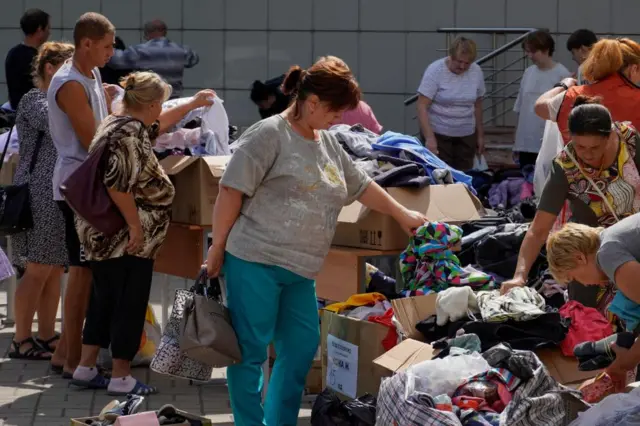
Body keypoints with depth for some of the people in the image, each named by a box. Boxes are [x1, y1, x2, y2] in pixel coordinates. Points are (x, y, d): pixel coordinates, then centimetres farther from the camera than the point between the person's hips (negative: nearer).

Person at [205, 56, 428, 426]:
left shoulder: (328, 144, 16)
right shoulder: (270, 135, -10)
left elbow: (361, 186, 29)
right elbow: (232, 192, -11)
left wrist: (403, 215, 34)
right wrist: (217, 249, -9)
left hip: (300, 271, 8)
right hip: (255, 261, -8)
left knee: (302, 348, 8)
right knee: (250, 350, -1)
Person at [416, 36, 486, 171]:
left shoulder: (477, 72, 0)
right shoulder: (435, 70, -13)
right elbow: (422, 107, -16)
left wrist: (480, 135, 15)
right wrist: (429, 138, -25)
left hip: (466, 135, 4)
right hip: (438, 133, -4)